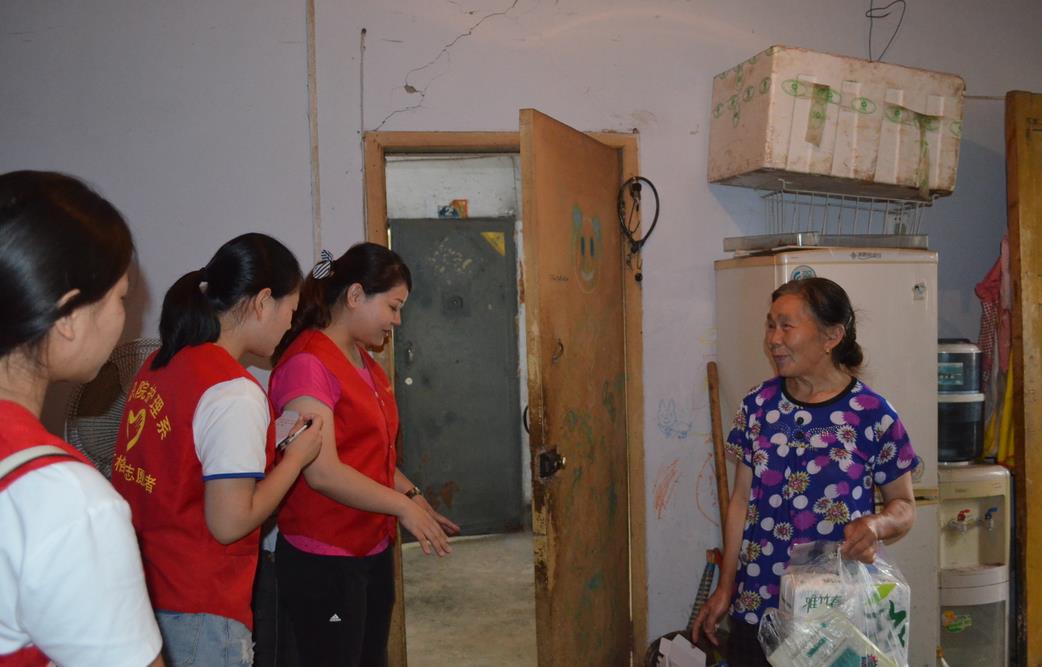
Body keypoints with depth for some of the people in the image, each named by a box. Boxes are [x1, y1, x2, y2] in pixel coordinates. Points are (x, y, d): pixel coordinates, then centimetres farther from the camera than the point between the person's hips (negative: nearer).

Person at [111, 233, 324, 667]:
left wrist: (271, 445, 11)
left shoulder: (162, 363, 4)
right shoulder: (236, 393, -21)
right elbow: (229, 524, -21)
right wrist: (297, 457, -9)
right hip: (195, 612, -8)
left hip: (142, 590, 8)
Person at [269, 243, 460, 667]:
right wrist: (403, 506, -16)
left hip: (374, 549, 9)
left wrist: (414, 496, 5)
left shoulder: (363, 360, 11)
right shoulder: (307, 363, -18)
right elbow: (323, 473, -23)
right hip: (324, 562, -9)